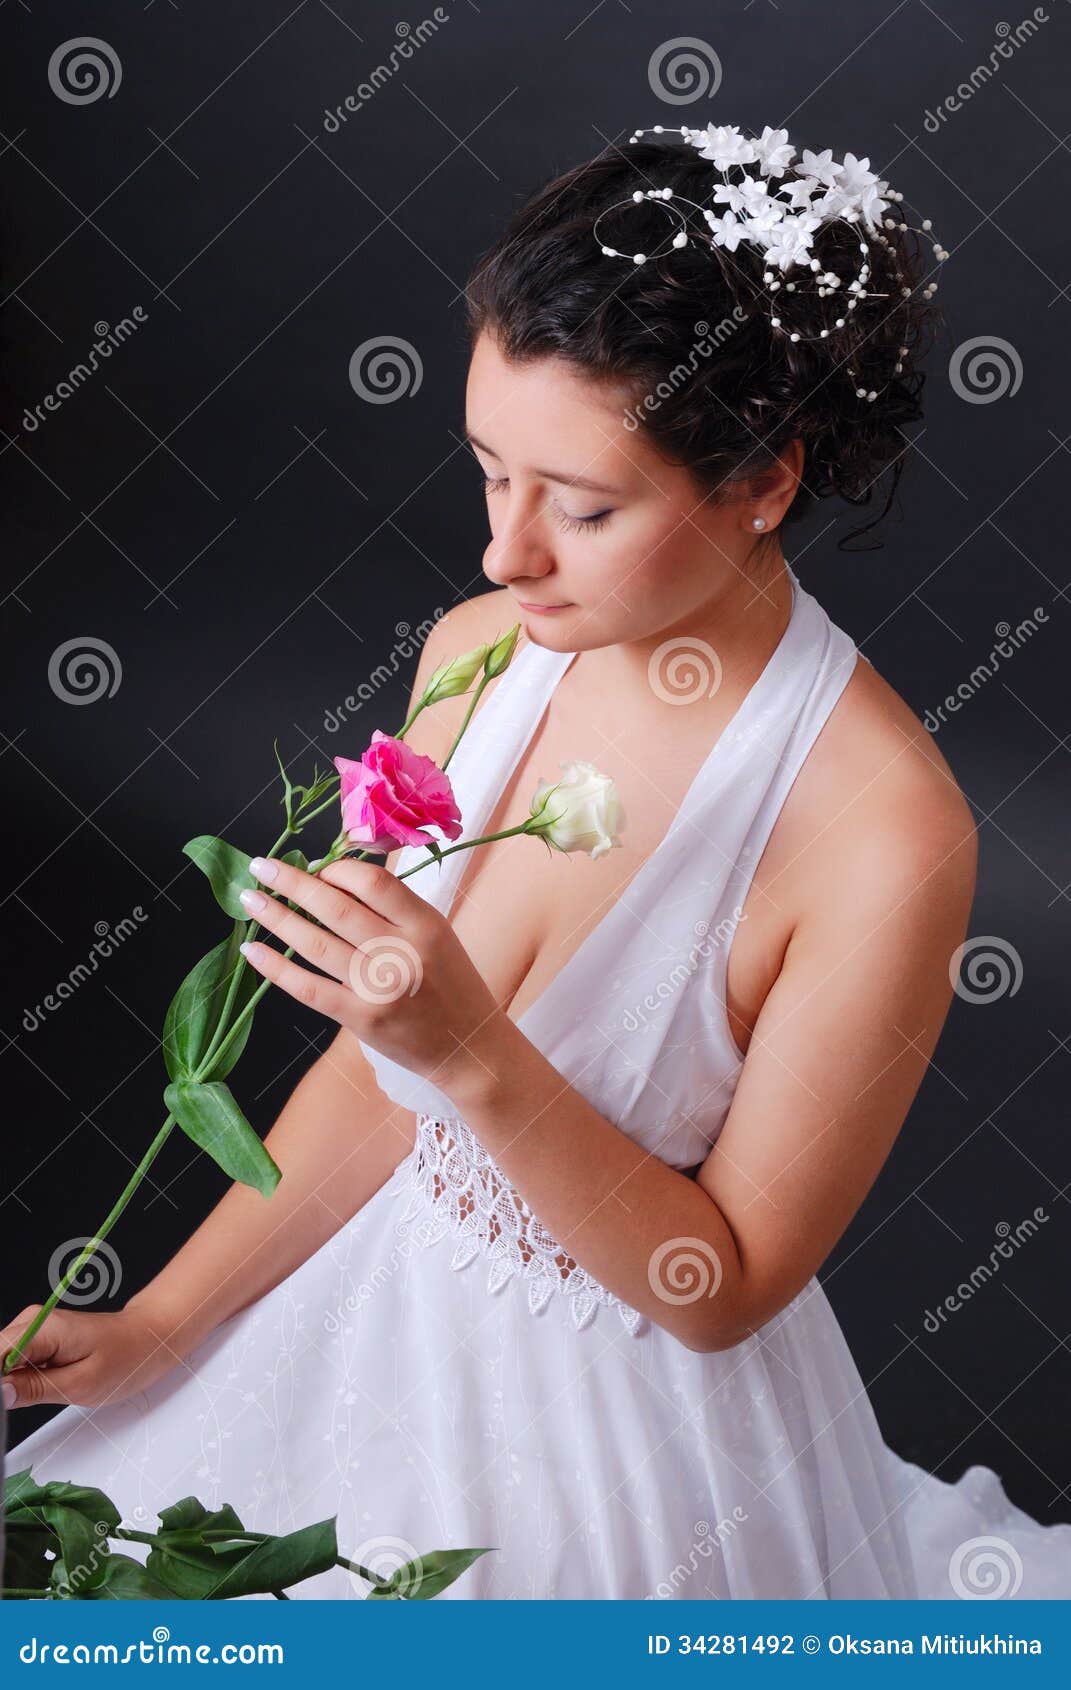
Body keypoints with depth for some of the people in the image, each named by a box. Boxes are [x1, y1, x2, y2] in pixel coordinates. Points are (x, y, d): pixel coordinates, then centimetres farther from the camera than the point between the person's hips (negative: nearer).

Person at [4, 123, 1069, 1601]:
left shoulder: (885, 837, -28)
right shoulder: (479, 652, -10)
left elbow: (725, 1285, -19)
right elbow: (381, 1070, 1)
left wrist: (474, 1055, -32)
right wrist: (159, 1326, 2)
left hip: (632, 1427, -5)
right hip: (389, 1315, 6)